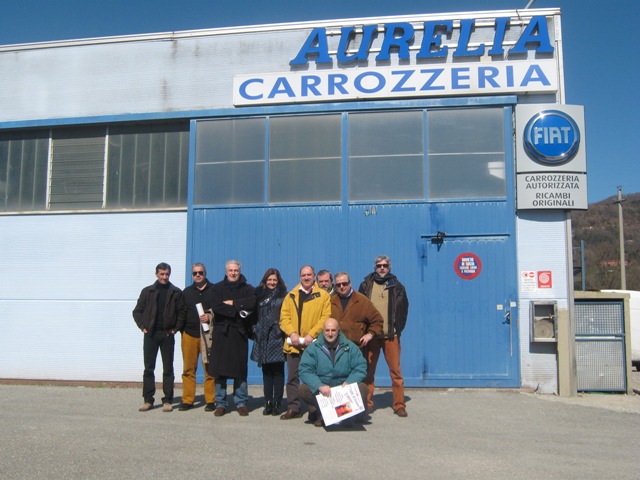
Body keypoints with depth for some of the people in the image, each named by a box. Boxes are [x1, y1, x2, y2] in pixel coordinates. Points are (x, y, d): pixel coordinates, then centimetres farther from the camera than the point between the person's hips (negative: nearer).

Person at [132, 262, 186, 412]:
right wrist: (143, 326, 1)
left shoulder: (176, 292, 2)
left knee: (168, 369, 3)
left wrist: (176, 328, -4)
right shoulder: (147, 291, 6)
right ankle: (148, 400, 11)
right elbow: (137, 311, 10)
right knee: (148, 368, 4)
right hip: (150, 334, 1)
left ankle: (167, 401, 8)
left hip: (167, 334, -1)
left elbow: (182, 312, 3)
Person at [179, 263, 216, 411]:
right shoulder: (186, 292, 17)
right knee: (188, 369, 4)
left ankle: (210, 400, 3)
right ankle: (187, 400, 11)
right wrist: (182, 329, 10)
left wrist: (210, 317, -12)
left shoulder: (214, 290, 6)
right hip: (189, 334, 3)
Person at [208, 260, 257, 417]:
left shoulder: (247, 289, 11)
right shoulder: (218, 288, 11)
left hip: (239, 333, 0)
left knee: (240, 369, 0)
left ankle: (241, 403, 8)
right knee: (220, 369, -1)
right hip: (221, 333, 0)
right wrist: (238, 311, -8)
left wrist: (233, 303, -10)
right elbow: (216, 307, -5)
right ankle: (220, 403, 7)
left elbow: (252, 303, -10)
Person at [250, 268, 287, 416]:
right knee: (266, 370, 6)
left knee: (278, 370, -1)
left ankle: (277, 403, 3)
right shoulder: (259, 294, 12)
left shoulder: (283, 295, 2)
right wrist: (255, 330, 3)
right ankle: (268, 403, 11)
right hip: (263, 337, 3)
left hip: (277, 337, -3)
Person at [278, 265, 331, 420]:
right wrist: (291, 333, -10)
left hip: (313, 343, -3)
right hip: (293, 343, 3)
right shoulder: (291, 296, 13)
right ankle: (293, 408, 14)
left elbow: (326, 318, -5)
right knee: (292, 377, 5)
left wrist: (312, 334, -14)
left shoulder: (323, 296, 5)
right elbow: (284, 317, 6)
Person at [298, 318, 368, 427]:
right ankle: (319, 414, -6)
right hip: (319, 389, -1)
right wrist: (319, 386, -29)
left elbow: (361, 368, -4)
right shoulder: (313, 348, -2)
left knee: (363, 388, -25)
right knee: (303, 389, -28)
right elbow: (305, 371, -13)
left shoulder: (350, 347, 2)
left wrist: (349, 382, -23)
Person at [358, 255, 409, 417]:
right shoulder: (366, 285, 8)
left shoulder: (397, 286, 9)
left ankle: (399, 405, 5)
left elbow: (403, 309, 10)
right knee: (368, 371, 4)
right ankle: (367, 404, 13)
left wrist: (398, 329, 1)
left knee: (395, 371, -2)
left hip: (391, 335, 0)